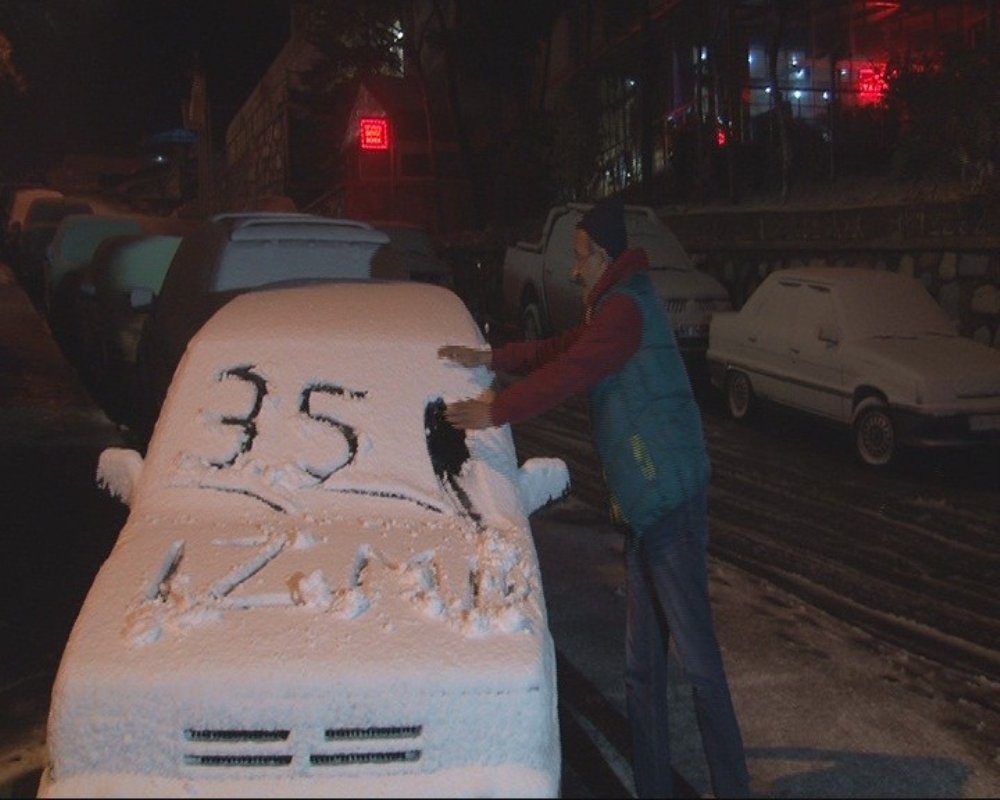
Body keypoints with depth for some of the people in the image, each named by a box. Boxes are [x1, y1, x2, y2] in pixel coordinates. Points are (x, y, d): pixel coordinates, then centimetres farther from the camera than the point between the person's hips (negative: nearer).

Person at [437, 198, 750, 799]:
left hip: (671, 502, -10)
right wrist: (491, 359, 10)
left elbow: (569, 372, -17)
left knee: (698, 659, -5)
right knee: (643, 664, 14)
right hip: (645, 503, 10)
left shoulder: (625, 307, -12)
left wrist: (494, 411, -9)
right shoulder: (617, 306, 21)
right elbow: (560, 350, 20)